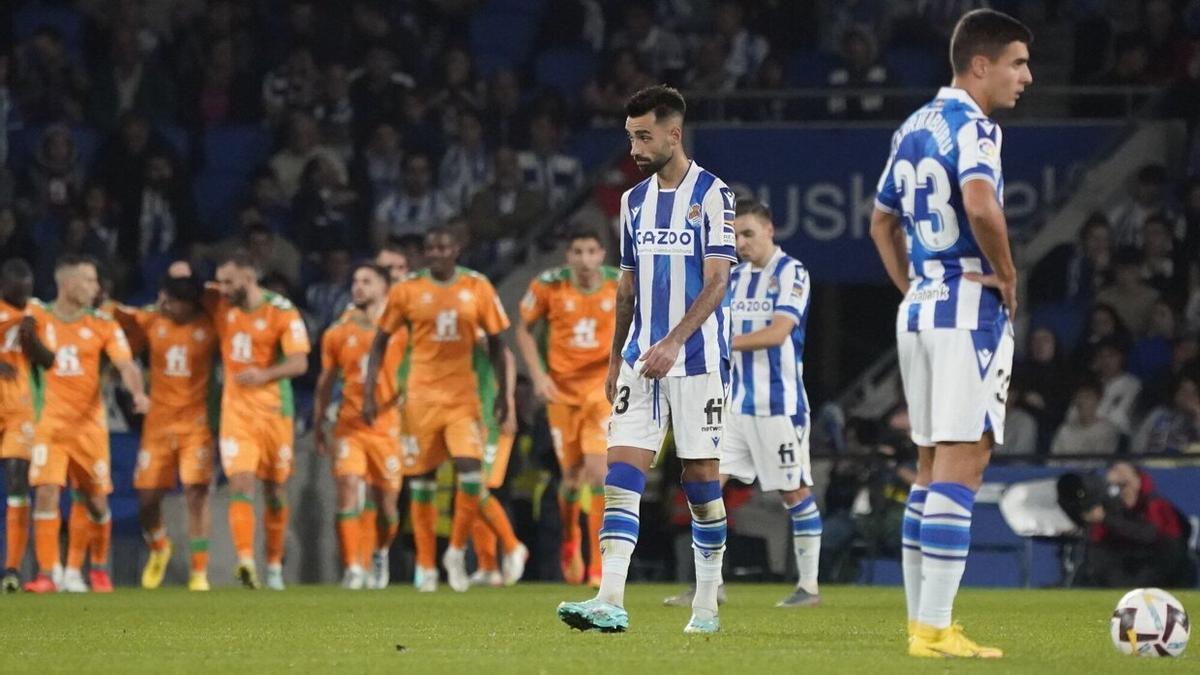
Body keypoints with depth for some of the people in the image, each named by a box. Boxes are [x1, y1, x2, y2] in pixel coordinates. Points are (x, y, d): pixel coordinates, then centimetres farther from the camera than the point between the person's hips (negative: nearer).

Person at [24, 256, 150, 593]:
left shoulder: (103, 325, 0)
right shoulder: (38, 318, -1)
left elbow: (125, 365, -8)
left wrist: (138, 392, -26)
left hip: (89, 423, 1)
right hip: (51, 422, -1)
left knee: (95, 500, 6)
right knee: (46, 492, -14)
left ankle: (98, 567, 27)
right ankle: (49, 571, -9)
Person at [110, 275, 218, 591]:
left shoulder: (209, 326, -5)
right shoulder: (151, 322, 0)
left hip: (196, 423, -2)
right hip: (158, 422, 2)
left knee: (197, 493, -13)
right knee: (147, 497, 2)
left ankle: (199, 572, -5)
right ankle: (159, 549, 34)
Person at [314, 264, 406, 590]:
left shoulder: (398, 331, 2)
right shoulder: (338, 334, 7)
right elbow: (325, 383, 13)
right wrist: (318, 427, 11)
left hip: (387, 426, 0)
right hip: (349, 426, 0)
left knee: (386, 504, 5)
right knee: (348, 490, -18)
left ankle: (380, 554, 34)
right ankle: (353, 568, -18)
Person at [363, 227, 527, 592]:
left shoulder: (478, 288, 1)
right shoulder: (406, 290, -1)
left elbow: (495, 342, 9)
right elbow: (381, 342, 6)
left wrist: (502, 393, 6)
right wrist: (369, 393, 0)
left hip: (463, 395, 0)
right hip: (421, 395, 0)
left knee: (471, 473, -13)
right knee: (422, 484, 3)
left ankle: (457, 552, 7)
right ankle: (426, 566, 13)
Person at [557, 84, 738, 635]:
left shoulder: (712, 195, -6)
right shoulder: (634, 201, 12)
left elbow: (716, 283, -13)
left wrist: (673, 342, -23)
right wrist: (615, 357, 17)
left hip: (698, 359, -5)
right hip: (642, 360, 5)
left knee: (701, 476, 1)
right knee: (623, 470, -9)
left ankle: (706, 604, 14)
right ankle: (610, 601, -17)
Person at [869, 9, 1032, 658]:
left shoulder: (912, 129, 15)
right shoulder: (971, 125, -12)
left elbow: (882, 222, 24)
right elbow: (981, 206, -30)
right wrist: (1007, 274, -16)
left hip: (918, 309, 9)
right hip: (970, 308, -9)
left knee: (932, 465, 13)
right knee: (962, 465, -8)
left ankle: (921, 621, 14)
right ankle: (934, 630, -12)